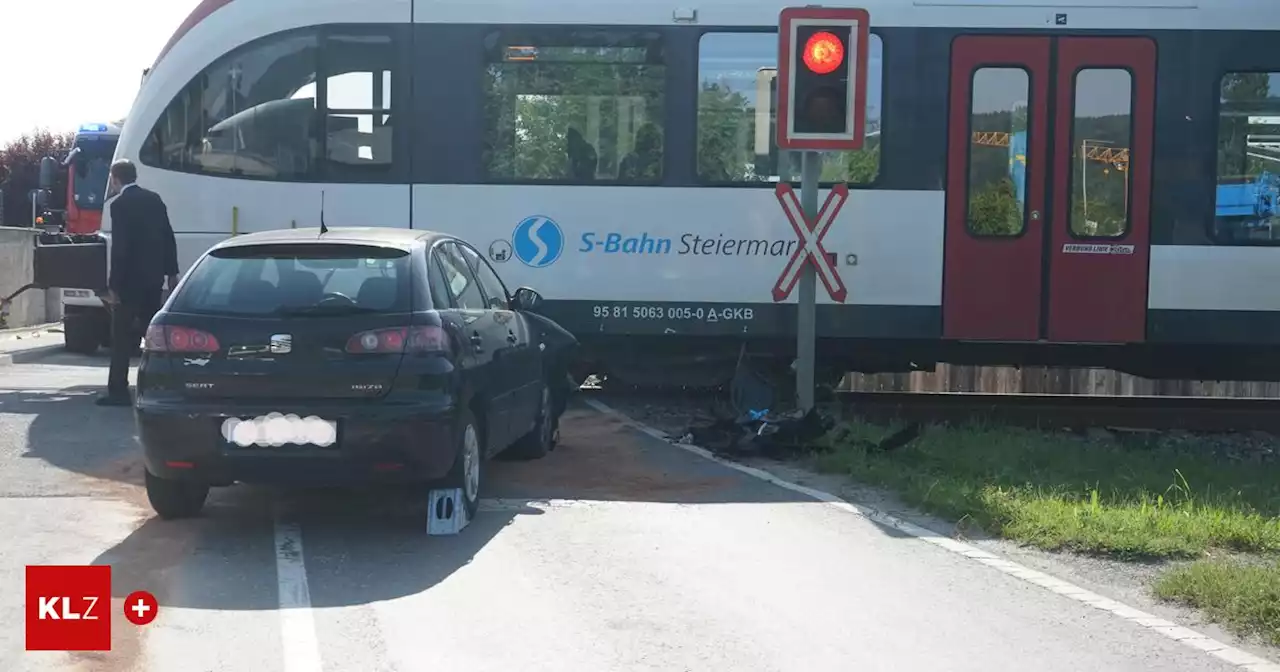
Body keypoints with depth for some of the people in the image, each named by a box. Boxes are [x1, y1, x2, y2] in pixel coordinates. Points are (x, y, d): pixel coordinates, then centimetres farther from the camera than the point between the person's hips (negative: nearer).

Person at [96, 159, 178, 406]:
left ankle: (118, 391, -2)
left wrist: (113, 285, -13)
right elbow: (169, 238, 10)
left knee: (122, 337, -2)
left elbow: (119, 247, -16)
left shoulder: (120, 205, -11)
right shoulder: (154, 199, 9)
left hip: (130, 279, -7)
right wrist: (172, 273, 15)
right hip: (154, 277, 7)